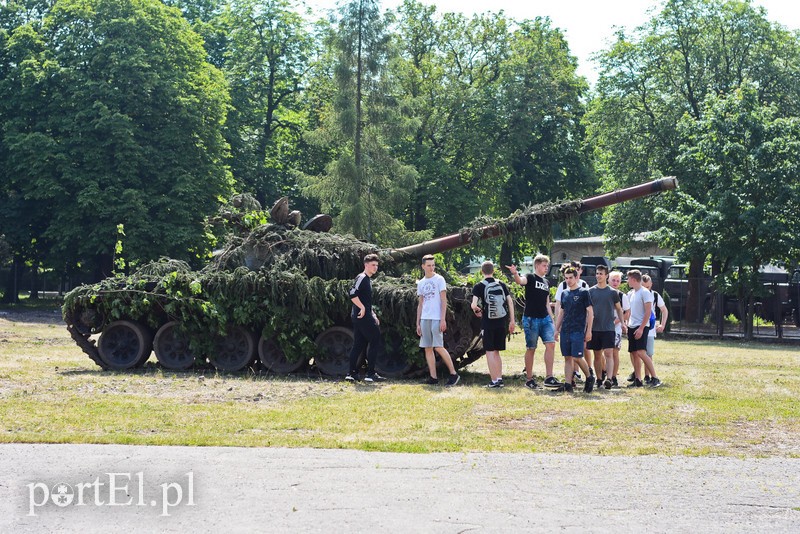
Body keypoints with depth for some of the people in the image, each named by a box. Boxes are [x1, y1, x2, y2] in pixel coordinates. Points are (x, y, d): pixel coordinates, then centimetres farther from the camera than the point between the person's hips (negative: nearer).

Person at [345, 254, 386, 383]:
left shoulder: (368, 280, 21)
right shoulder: (361, 278, -10)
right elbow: (353, 294, -22)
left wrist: (372, 314, 19)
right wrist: (362, 308, -21)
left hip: (359, 316, 10)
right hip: (363, 316, -10)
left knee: (359, 345, 9)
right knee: (375, 341, -6)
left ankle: (352, 373, 10)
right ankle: (370, 374, -6)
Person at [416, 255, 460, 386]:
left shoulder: (439, 279, -1)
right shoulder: (420, 283, 15)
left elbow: (444, 300, -6)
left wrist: (443, 319, -14)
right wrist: (418, 323, 12)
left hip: (436, 319, -6)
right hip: (424, 319, 6)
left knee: (438, 347, -12)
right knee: (427, 348, 3)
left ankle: (453, 374, -4)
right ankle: (433, 377, 6)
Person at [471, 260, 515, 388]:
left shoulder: (479, 286, -5)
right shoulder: (501, 285, 6)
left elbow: (474, 305, -17)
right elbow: (510, 302, 2)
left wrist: (477, 310, 6)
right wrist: (512, 321, 5)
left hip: (488, 323, -4)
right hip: (501, 323, 4)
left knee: (490, 352, 2)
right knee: (496, 352, 15)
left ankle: (494, 381, -2)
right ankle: (499, 378, 13)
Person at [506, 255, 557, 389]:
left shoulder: (546, 283, 17)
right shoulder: (531, 278, -3)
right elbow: (520, 281, -28)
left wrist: (552, 321, 18)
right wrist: (515, 274, -51)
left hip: (545, 318, 6)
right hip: (531, 319, -6)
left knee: (551, 344, -9)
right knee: (531, 348, 1)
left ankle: (549, 377, -8)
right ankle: (529, 379, 9)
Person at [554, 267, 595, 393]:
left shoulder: (583, 292, -3)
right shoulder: (564, 294, 14)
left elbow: (590, 312, -4)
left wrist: (588, 331, -9)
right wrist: (557, 329, 14)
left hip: (578, 330, -6)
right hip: (565, 331, 6)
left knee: (577, 357, -9)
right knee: (567, 358, 4)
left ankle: (589, 378, 11)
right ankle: (568, 384, 5)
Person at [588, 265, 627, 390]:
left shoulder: (613, 292, 3)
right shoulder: (591, 291, 6)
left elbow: (619, 309, 11)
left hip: (608, 328, -2)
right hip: (594, 328, 2)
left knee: (609, 353, -12)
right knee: (597, 355, 9)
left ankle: (609, 379, -21)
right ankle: (599, 379, 19)